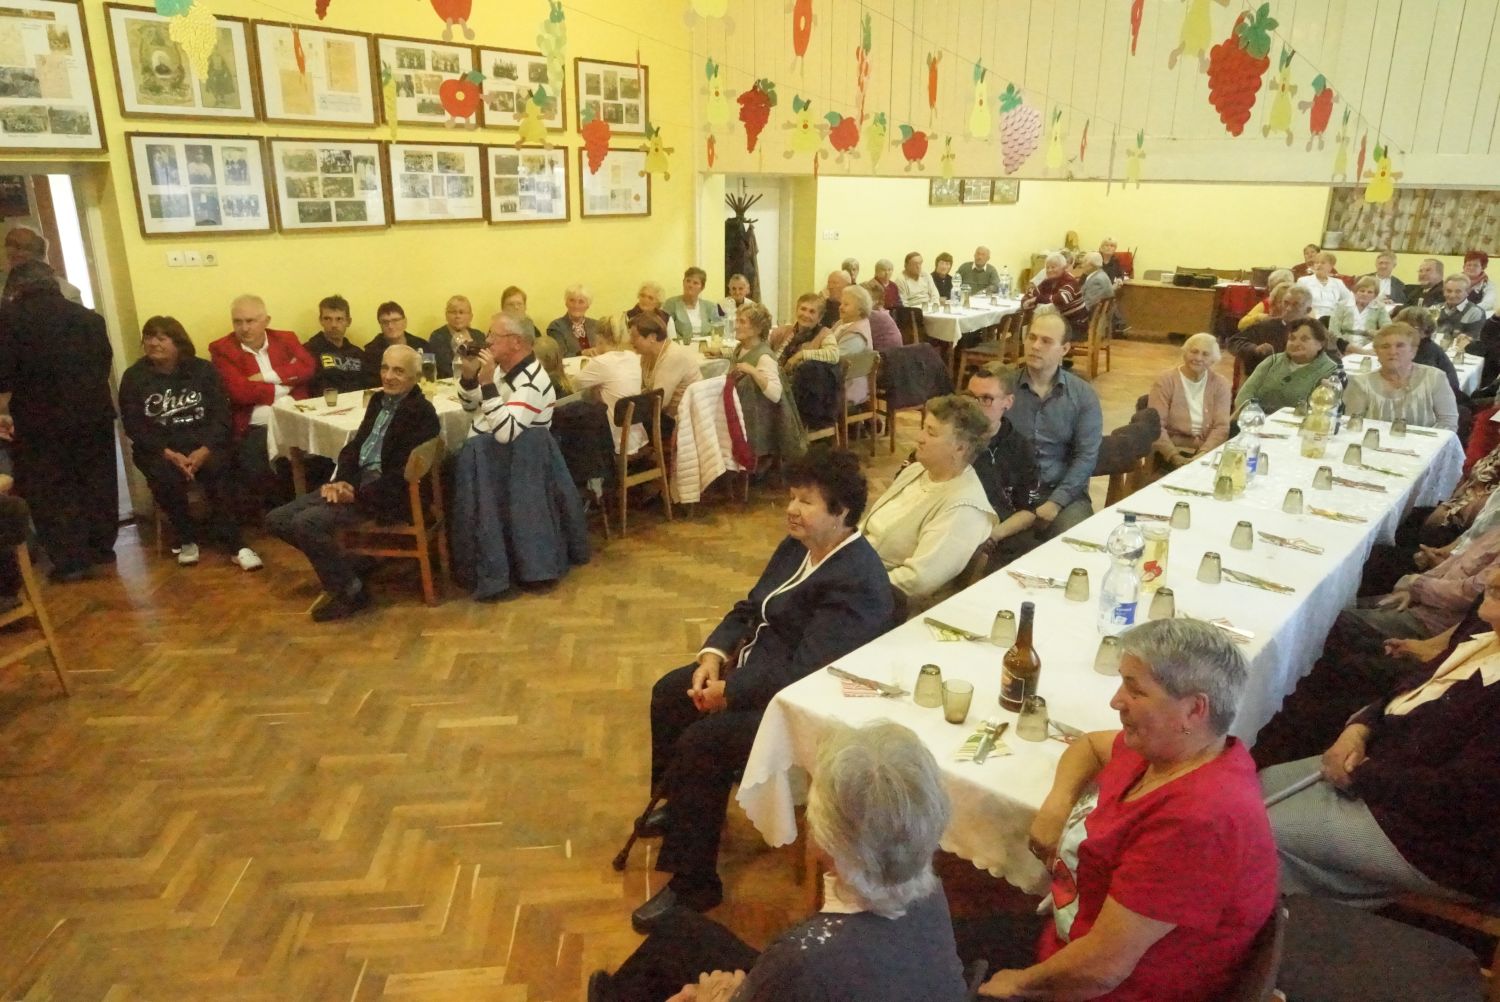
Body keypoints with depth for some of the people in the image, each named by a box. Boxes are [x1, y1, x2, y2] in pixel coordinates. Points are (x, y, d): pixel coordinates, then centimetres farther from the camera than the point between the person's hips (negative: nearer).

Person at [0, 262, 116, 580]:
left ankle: (70, 561, 3)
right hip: (94, 415, 5)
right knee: (97, 483, 14)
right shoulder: (90, 316, 10)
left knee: (50, 491, 3)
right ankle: (102, 549, 22)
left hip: (39, 421, -4)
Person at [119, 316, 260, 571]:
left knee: (219, 468, -33)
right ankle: (186, 539, -10)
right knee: (166, 477, -33)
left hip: (202, 443, 0)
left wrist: (205, 450, -21)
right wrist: (169, 454, -19)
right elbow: (133, 426, -3)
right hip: (157, 448, 0)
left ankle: (233, 543, -28)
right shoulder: (134, 377, 4)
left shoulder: (203, 370, 5)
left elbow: (221, 414, -3)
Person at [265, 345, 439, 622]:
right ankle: (342, 564, 13)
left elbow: (402, 474, -19)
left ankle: (350, 592, -6)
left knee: (306, 523, -25)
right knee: (276, 520, 1)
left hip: (388, 495, -9)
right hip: (355, 483, 9)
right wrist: (341, 481, -5)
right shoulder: (378, 400, 14)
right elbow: (354, 446, 14)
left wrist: (358, 495, -19)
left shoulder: (422, 413, -13)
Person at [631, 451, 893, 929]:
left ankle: (693, 884, -2)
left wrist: (728, 691, -21)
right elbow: (750, 608, 10)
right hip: (758, 666, 11)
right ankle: (679, 804, 37)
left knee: (701, 742, -21)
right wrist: (714, 655, -7)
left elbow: (803, 673, -30)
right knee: (670, 691, 15)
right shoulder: (798, 545, 2)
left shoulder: (856, 580, -27)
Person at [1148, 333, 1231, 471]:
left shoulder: (1220, 384, 6)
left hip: (1207, 452, 3)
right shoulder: (1165, 381, -2)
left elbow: (1221, 426, -3)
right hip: (1172, 451, -3)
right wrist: (1174, 457, -21)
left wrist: (1202, 455, -19)